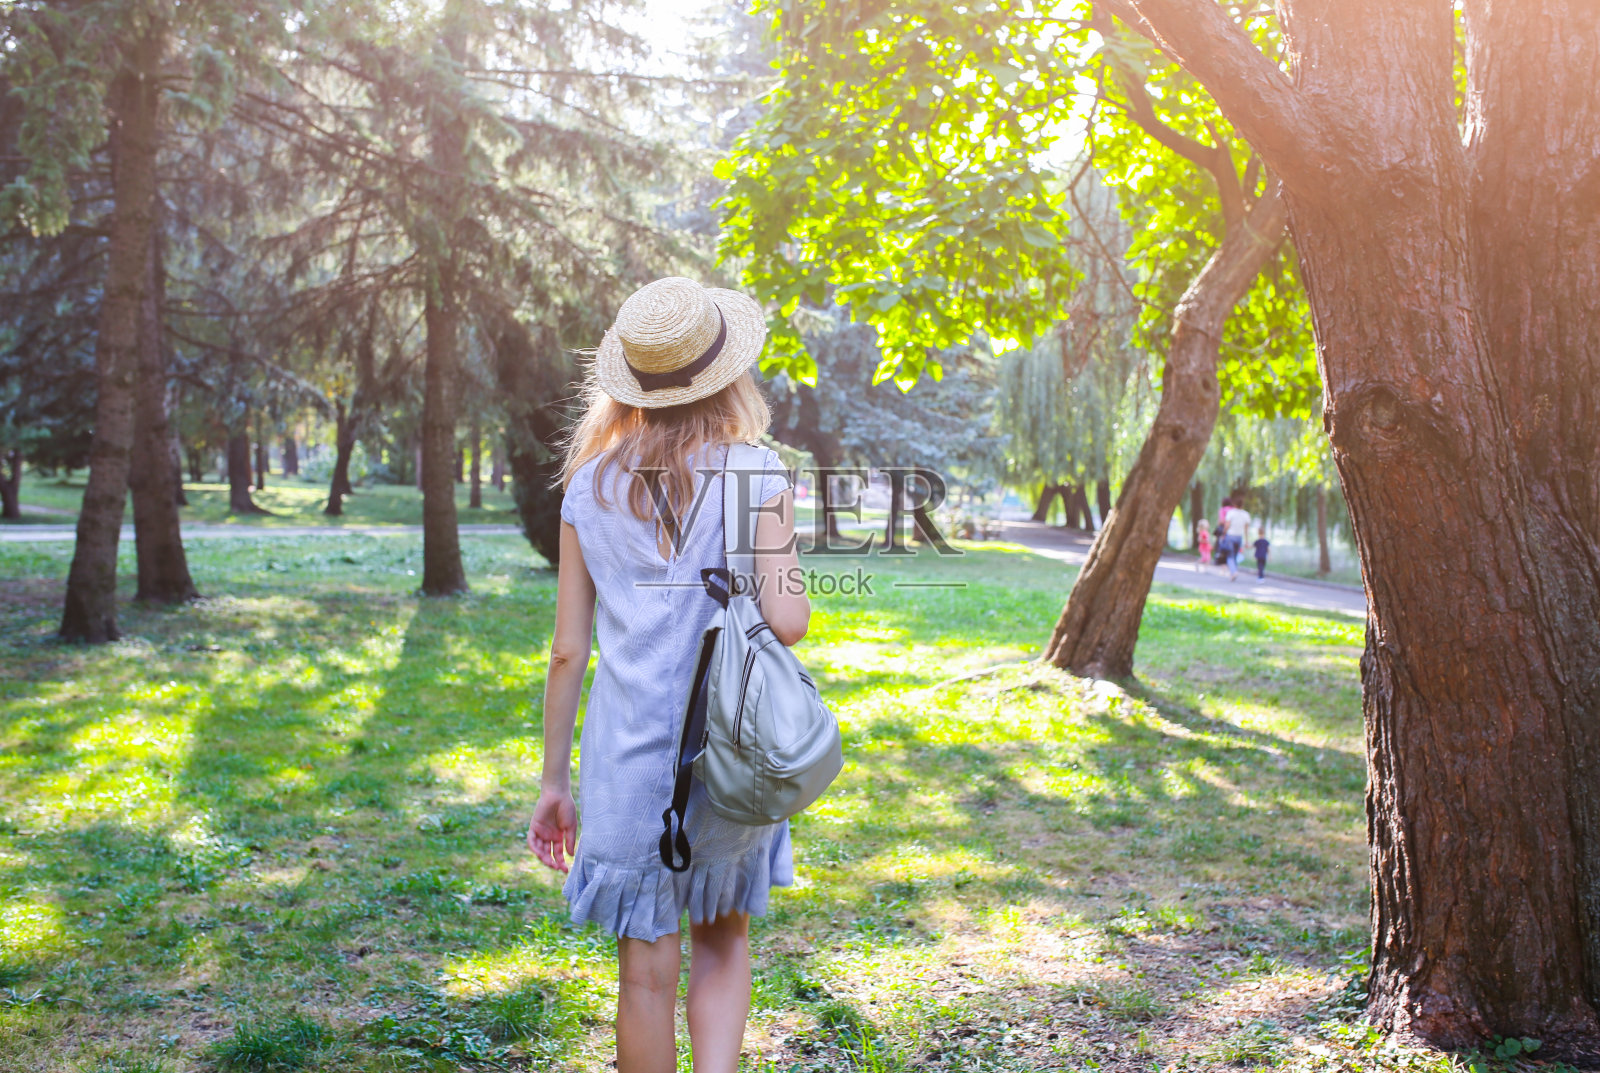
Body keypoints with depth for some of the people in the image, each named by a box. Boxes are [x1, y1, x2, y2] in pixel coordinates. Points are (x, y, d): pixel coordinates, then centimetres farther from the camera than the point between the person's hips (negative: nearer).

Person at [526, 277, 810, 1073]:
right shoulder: (755, 475, -7)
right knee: (725, 938, 22)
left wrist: (552, 782, 8)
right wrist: (793, 588, 8)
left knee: (648, 970, 12)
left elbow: (566, 650, 1)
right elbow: (785, 621, -15)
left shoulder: (590, 485, 1)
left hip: (629, 749, 1)